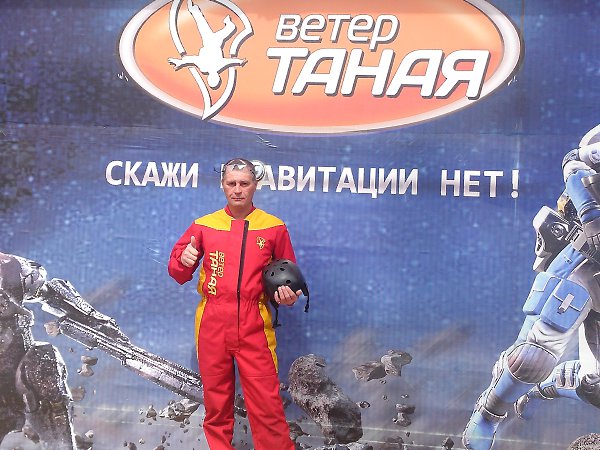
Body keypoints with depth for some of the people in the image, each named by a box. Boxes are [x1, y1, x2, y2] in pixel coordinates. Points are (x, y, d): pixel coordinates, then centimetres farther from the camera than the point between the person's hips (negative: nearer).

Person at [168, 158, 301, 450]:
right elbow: (177, 272, 11)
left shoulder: (274, 228, 5)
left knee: (266, 403, -5)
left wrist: (287, 294, -6)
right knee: (216, 402, 10)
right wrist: (184, 261, -12)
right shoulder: (204, 225, 7)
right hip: (212, 325, 2)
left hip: (254, 327, -1)